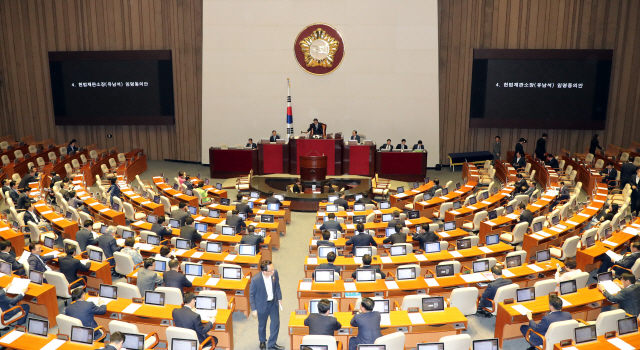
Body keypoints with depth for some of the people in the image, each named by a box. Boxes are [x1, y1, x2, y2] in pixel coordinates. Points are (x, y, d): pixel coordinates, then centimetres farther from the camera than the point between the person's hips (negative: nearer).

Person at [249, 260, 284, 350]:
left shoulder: (275, 273, -20)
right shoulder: (255, 280, -31)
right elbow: (251, 295, -16)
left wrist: (279, 298, 9)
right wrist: (253, 309, -11)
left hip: (273, 303, 4)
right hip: (262, 305, -3)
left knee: (276, 322, 12)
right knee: (262, 325, 18)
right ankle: (262, 342, 47)